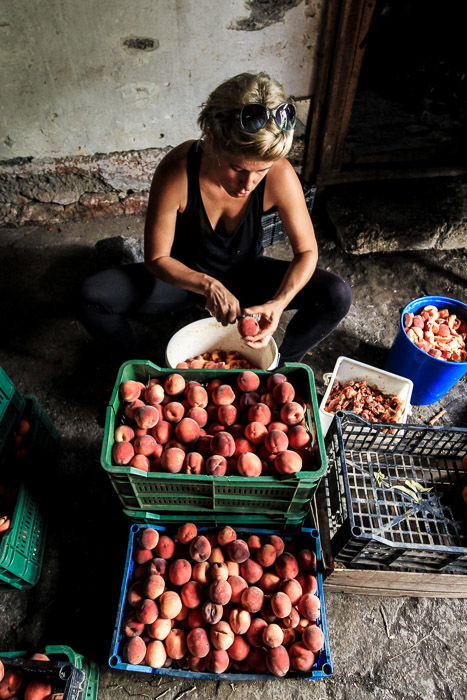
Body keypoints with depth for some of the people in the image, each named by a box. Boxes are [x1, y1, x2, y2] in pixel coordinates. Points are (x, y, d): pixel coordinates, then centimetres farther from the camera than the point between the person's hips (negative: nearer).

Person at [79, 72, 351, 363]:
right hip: (185, 276, -1)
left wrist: (278, 303, -34)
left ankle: (284, 364, 6)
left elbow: (307, 251, -16)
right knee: (93, 297, -24)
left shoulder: (280, 175, -25)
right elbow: (157, 258, -20)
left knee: (337, 295, -20)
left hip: (247, 274, 2)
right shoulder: (176, 171, -29)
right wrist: (208, 286, -38)